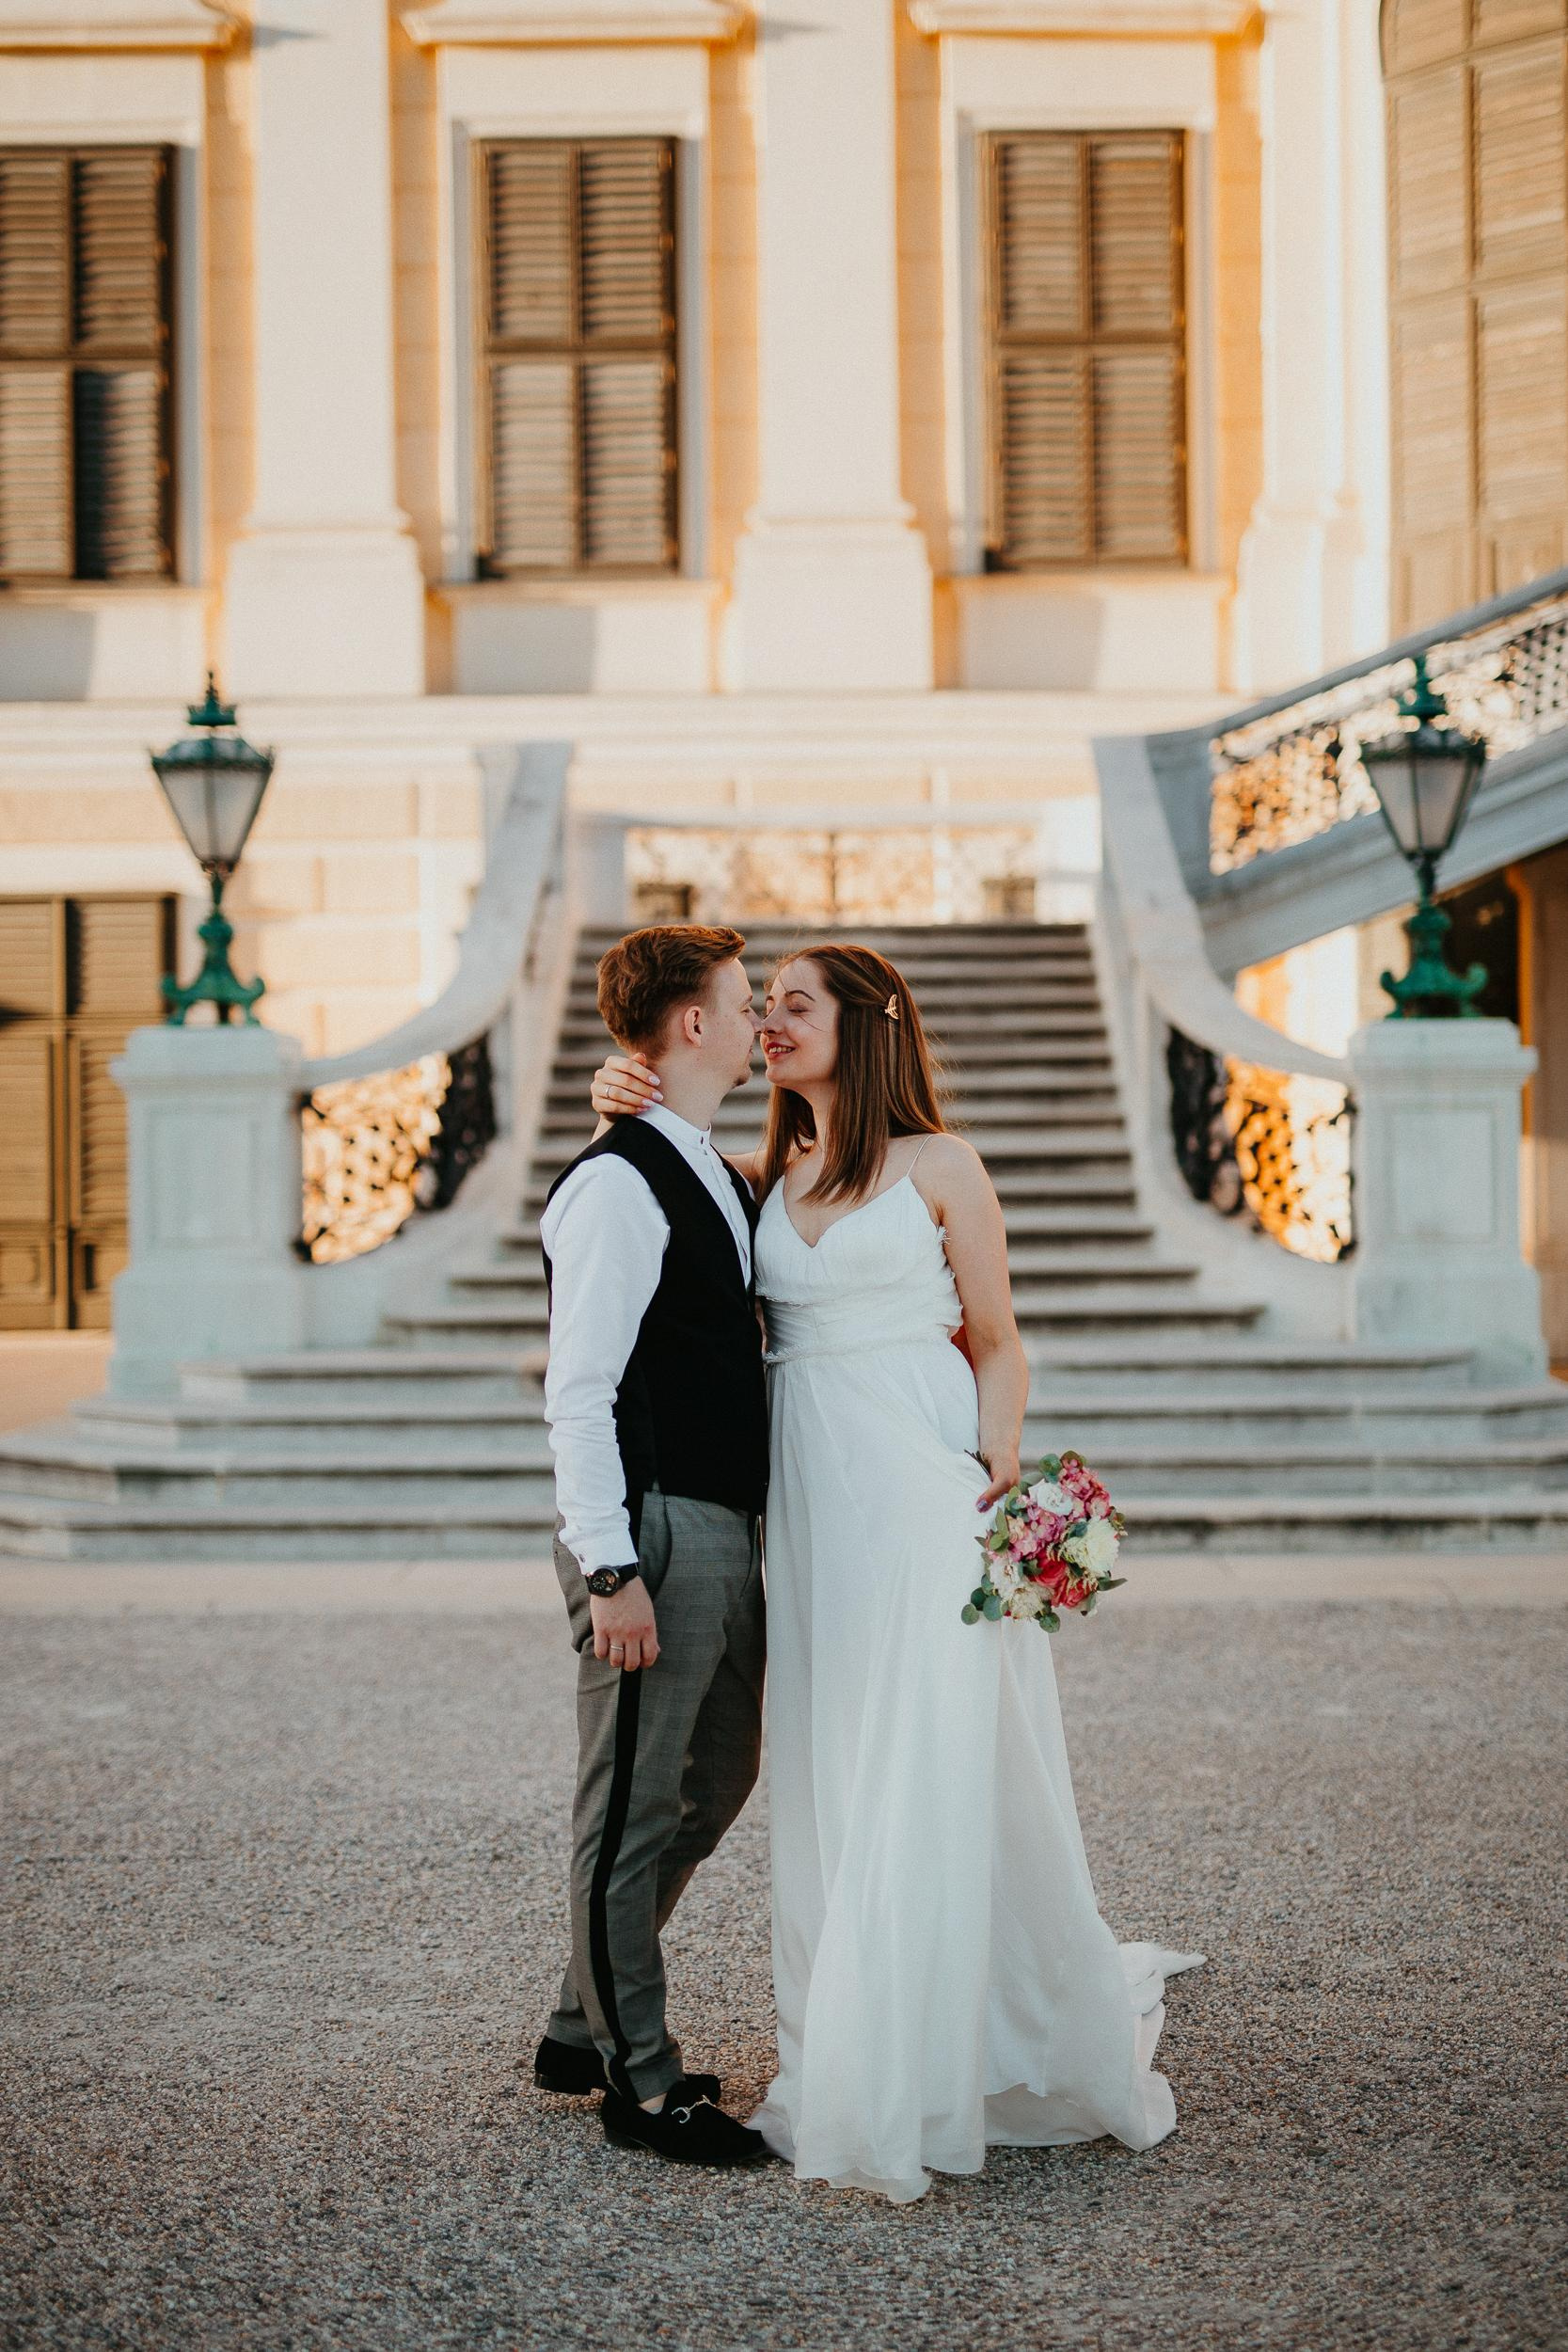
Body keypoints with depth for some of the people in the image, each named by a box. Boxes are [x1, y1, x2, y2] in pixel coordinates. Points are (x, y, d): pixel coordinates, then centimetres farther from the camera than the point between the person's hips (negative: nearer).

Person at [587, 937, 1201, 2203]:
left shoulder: (941, 1167, 0)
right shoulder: (768, 1177, 12)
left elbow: (997, 1342, 1)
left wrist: (1001, 1472, -14)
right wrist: (623, 1103, 1)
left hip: (921, 1485, -5)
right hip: (809, 1492, 5)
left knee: (934, 1766, -4)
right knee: (829, 1777, 8)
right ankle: (857, 2054, 18)